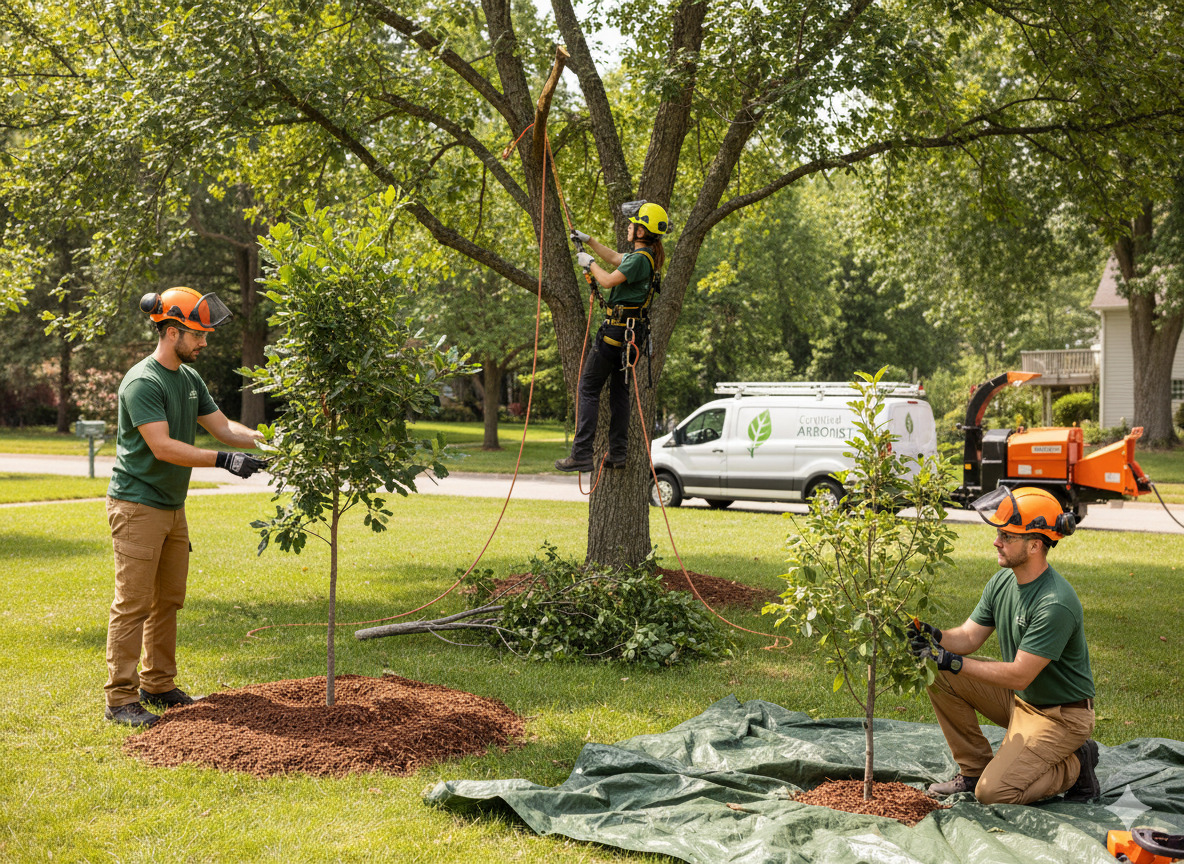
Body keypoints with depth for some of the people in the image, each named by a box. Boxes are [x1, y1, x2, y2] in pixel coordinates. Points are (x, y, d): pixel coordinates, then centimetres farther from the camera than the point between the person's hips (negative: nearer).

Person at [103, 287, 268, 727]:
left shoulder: (190, 378, 12)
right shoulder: (142, 382, -17)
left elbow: (223, 427, 13)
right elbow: (162, 447, -24)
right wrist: (224, 460, -28)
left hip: (172, 506, 9)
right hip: (137, 505, -9)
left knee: (168, 600, 12)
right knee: (133, 603, -7)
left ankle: (158, 685, 21)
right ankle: (120, 698, -4)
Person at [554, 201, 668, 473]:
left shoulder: (640, 258, -18)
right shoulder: (646, 255, 13)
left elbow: (609, 280, -24)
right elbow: (615, 258, 30)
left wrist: (590, 263, -6)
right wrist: (589, 240, 34)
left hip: (617, 328, -10)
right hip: (632, 329, 10)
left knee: (589, 389, -6)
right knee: (619, 390, 14)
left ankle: (582, 454, -10)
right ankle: (618, 453, 14)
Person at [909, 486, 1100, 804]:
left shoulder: (1056, 604, -30)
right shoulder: (1002, 581, -2)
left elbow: (1020, 676, -28)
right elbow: (969, 636, 1)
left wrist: (953, 662, -29)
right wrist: (935, 637, -21)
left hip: (1061, 714, -8)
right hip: (1018, 697, 8)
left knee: (994, 792, -19)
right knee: (939, 676, -5)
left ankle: (1076, 765, 5)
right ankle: (974, 769, 7)